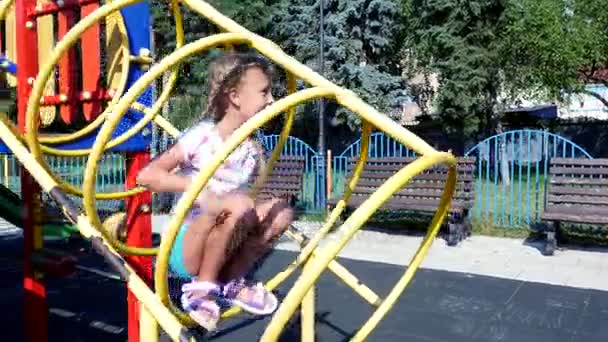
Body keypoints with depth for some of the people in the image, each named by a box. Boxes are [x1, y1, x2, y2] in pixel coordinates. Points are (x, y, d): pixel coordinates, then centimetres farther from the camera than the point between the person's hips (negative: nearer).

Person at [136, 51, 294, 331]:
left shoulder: (253, 150, 2)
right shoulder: (202, 137, -16)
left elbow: (247, 216, 8)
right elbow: (146, 175, -24)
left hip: (223, 246, 6)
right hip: (185, 247, -6)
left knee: (281, 211, -12)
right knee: (237, 205, -33)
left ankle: (230, 283, 2)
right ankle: (201, 288, -12)